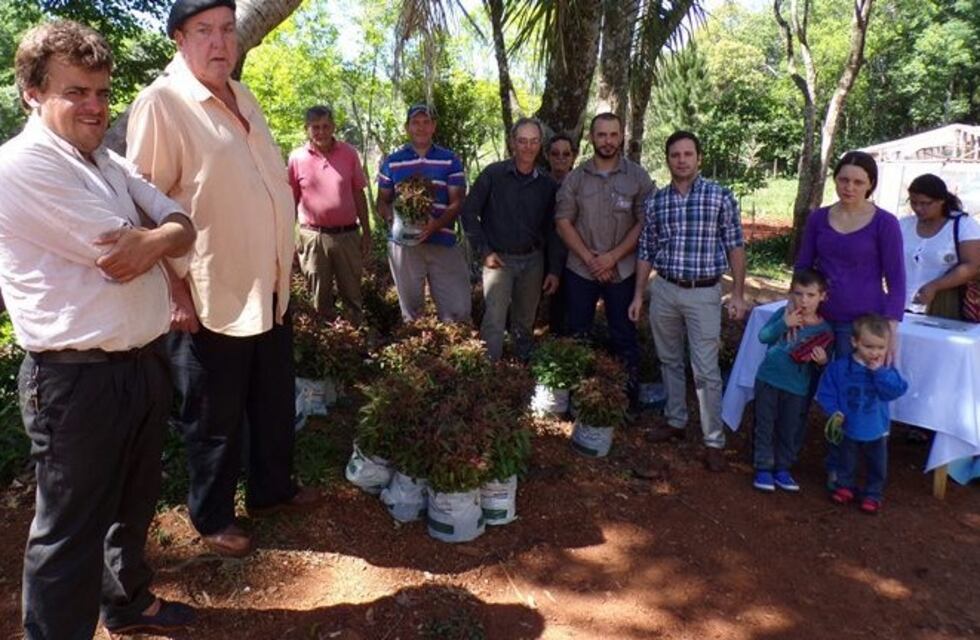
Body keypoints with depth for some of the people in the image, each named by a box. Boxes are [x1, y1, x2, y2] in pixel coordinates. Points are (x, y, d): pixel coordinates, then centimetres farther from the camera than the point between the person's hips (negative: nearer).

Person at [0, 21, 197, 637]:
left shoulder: (110, 162, 11)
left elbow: (183, 227, 4)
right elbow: (119, 258, -20)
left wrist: (150, 240, -19)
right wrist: (161, 236, 2)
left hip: (144, 362, 8)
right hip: (78, 379, -8)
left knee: (133, 505, 25)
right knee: (71, 535, 6)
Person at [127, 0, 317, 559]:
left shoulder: (242, 96, 12)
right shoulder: (161, 103, -13)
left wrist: (286, 255, 18)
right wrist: (176, 290, -18)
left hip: (271, 289, 8)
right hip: (212, 299, -7)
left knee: (276, 403, 20)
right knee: (216, 419, 9)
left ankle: (272, 488, 41)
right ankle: (212, 517, 30)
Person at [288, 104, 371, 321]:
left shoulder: (348, 153, 0)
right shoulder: (296, 157, -2)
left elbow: (359, 194, 5)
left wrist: (366, 232, 4)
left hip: (348, 234, 1)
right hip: (314, 236, 0)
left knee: (352, 294, 11)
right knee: (320, 296, 12)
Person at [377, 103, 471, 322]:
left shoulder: (451, 160, 5)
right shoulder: (391, 162, 8)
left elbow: (457, 202, -1)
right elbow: (382, 201, 12)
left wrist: (436, 224, -20)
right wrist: (392, 219, -12)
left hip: (443, 242, -1)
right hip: (404, 244, 1)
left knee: (458, 308, -3)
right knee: (410, 309, 11)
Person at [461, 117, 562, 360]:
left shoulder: (547, 184, 3)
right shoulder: (493, 174, -7)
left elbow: (551, 229, 7)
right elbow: (469, 212, -5)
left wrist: (554, 270, 3)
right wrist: (484, 250, -10)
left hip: (533, 260, 3)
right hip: (499, 258, -3)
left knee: (525, 322, 15)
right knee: (494, 321, -9)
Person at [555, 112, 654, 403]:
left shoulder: (638, 176, -2)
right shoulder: (575, 177, 2)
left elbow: (644, 223, -5)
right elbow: (563, 221, -1)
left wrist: (612, 257, -13)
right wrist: (590, 259, -10)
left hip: (622, 270, -1)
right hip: (580, 269, 2)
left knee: (624, 337, 8)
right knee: (576, 335, 10)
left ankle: (628, 398, 20)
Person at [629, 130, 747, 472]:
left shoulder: (720, 196, -4)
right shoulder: (655, 201, 4)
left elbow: (735, 247, -1)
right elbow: (646, 251, 10)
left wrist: (738, 294, -5)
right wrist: (638, 294, 8)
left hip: (703, 293, -4)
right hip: (663, 290, 4)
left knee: (705, 370, -3)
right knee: (669, 361, 15)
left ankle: (714, 440, 8)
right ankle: (675, 420, 32)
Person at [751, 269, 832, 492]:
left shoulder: (824, 329, -7)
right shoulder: (784, 314, -5)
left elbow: (823, 362, 1)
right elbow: (763, 336, -14)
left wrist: (822, 361, -22)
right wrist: (784, 324, -27)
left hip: (798, 388, 0)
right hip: (769, 380, 0)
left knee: (791, 430, 11)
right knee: (765, 426, 9)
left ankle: (782, 468, 29)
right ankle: (763, 468, 21)